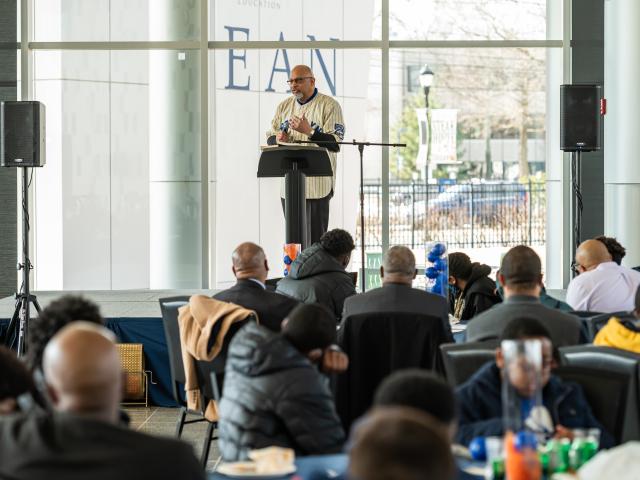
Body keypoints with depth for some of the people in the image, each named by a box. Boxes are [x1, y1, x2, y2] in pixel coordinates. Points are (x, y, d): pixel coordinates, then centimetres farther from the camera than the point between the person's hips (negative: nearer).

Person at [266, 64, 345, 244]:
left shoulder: (329, 106, -2)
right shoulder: (284, 106, 17)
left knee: (315, 239, -8)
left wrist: (309, 131, -21)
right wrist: (278, 139, -5)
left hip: (317, 185, -6)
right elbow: (270, 138, 18)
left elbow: (335, 143, -10)